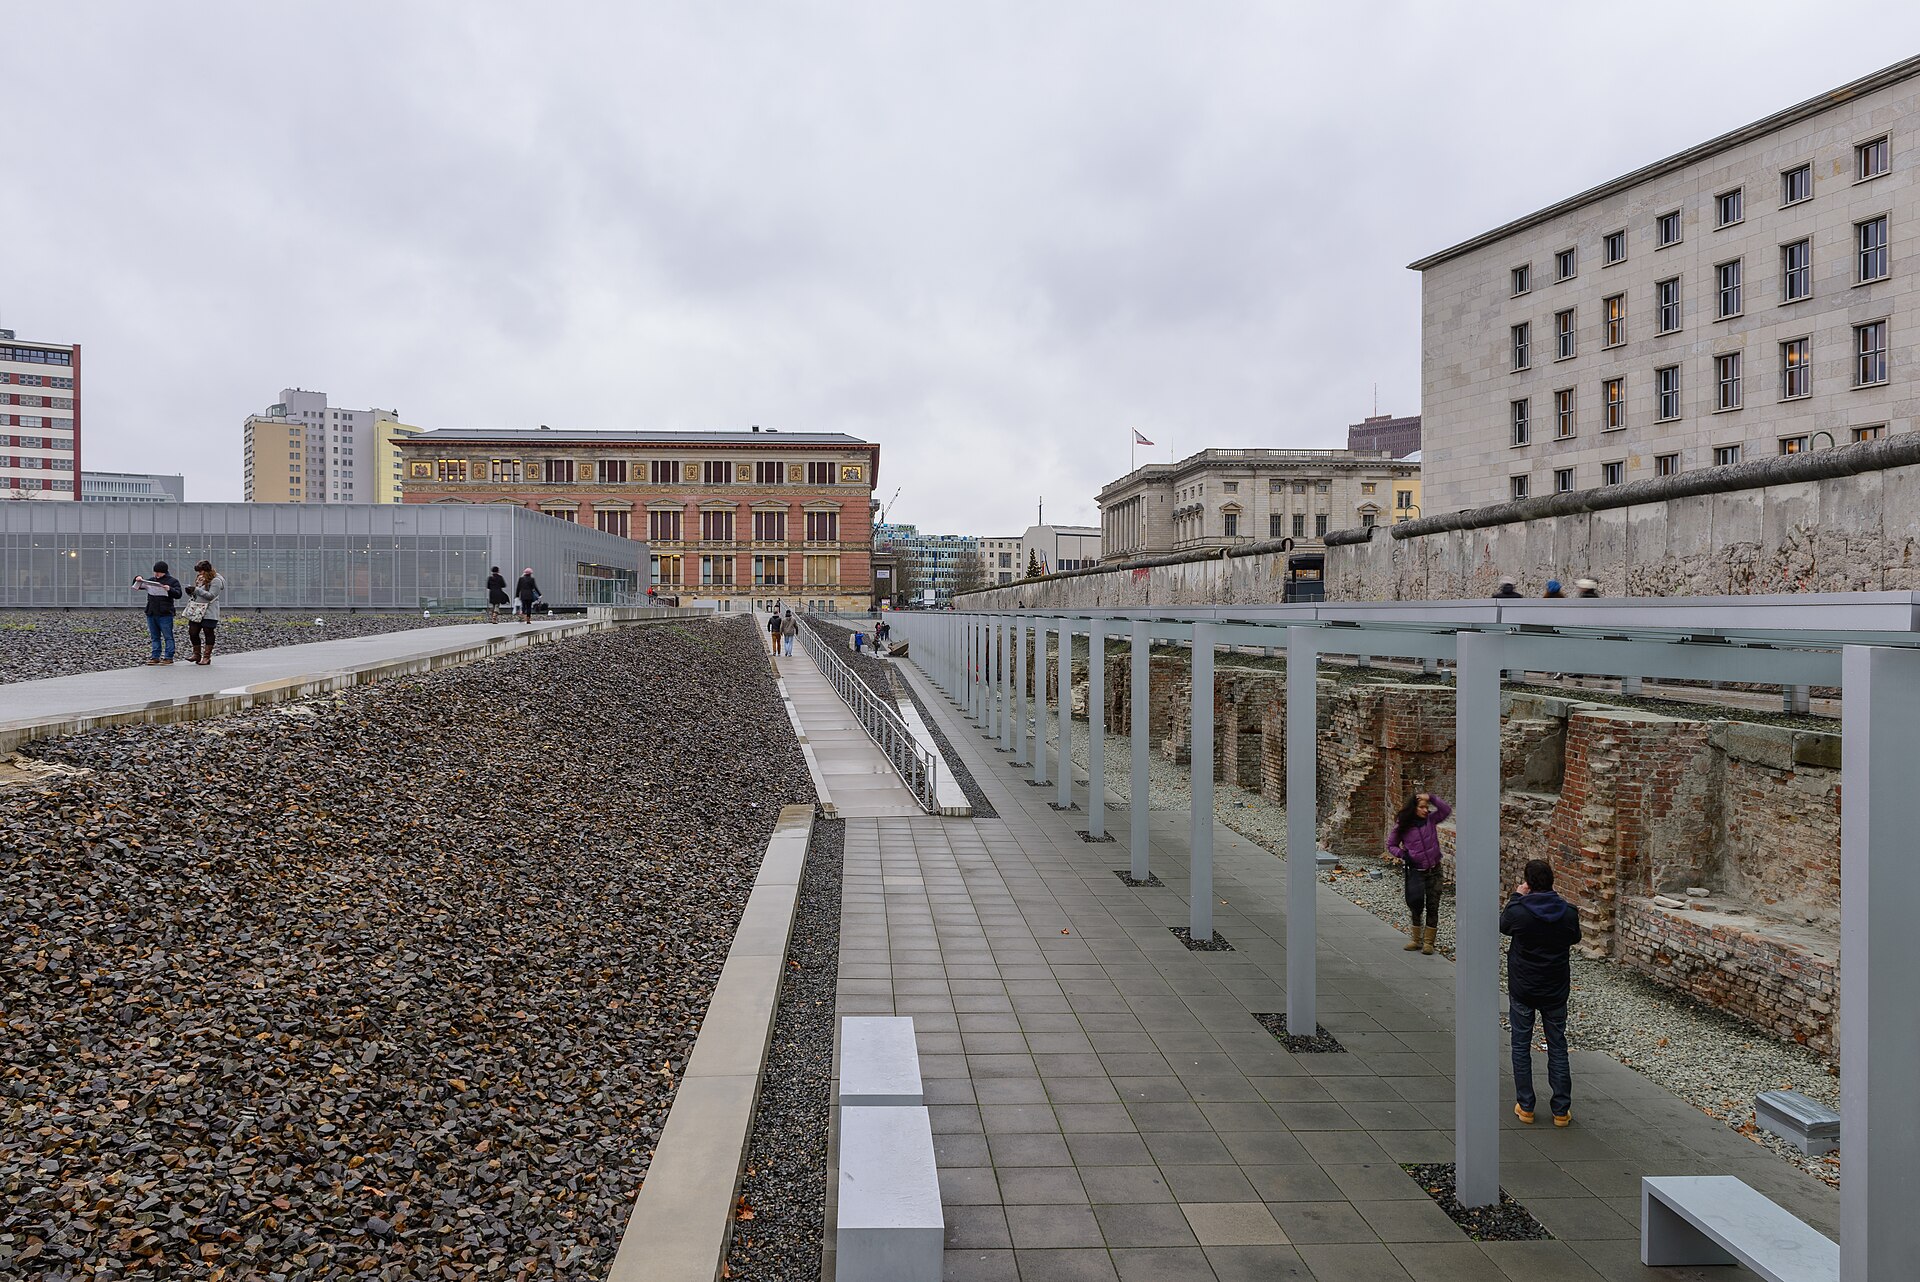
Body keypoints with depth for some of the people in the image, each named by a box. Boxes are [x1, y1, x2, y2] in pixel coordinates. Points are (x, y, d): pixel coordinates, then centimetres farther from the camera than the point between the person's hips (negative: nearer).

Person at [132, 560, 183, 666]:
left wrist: (169, 589, -27)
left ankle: (168, 657, 0)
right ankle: (156, 657, 14)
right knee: (154, 637, 10)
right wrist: (138, 579, 4)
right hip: (151, 613, 6)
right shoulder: (151, 580, 16)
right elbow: (138, 586, 25)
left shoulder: (172, 581, 0)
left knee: (167, 636, -3)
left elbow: (178, 594, -9)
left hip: (165, 614, -6)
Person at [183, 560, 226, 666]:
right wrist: (191, 592, 0)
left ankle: (207, 657, 4)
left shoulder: (216, 581, -9)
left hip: (209, 613, -8)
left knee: (208, 633, -1)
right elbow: (196, 595, 22)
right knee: (192, 632, 4)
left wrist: (196, 590, -21)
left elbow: (211, 596, -17)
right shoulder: (200, 578, 16)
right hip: (196, 612, 8)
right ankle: (197, 654, 17)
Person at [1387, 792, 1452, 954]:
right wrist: (1402, 854, -15)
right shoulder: (1403, 826, -6)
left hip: (1434, 870, 1)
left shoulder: (1431, 819, -3)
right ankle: (1417, 939, 23)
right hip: (1415, 871, -1)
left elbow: (1447, 810, -15)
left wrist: (1431, 798, -23)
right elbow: (1391, 845, 4)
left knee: (1433, 907, 3)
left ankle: (1428, 942, 12)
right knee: (1415, 905, 7)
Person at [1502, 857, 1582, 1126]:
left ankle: (1525, 1107, 16)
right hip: (1556, 990, 2)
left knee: (1521, 1046, 12)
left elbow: (1502, 925, 3)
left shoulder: (1518, 911, -19)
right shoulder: (1568, 912, -12)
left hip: (1522, 990, -2)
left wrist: (1517, 897, 7)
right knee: (1557, 1048, 13)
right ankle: (1561, 1110, 18)